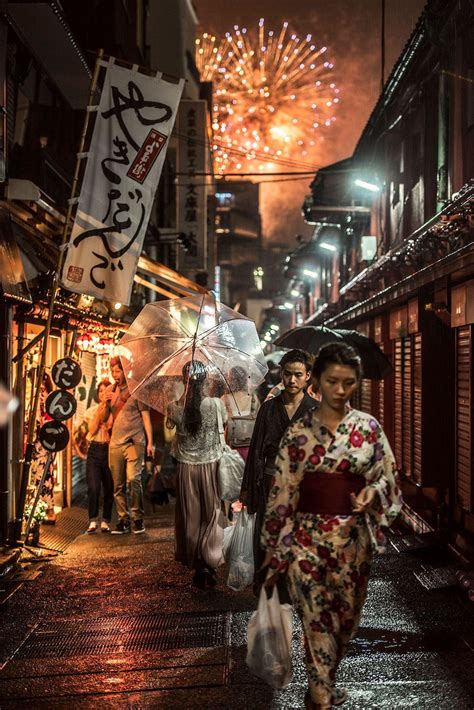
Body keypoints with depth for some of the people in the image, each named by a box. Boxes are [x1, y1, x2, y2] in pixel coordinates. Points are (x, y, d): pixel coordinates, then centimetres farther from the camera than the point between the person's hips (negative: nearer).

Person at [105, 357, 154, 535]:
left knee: (133, 479, -17)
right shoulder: (110, 390, 13)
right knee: (118, 486, 4)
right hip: (115, 443, 5)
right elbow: (104, 419, 13)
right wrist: (106, 403, -6)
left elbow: (145, 416, 0)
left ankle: (138, 518, -6)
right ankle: (123, 520, 11)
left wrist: (150, 442, -7)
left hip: (134, 442, -5)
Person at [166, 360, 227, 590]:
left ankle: (196, 565, 22)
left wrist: (183, 397, 15)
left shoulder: (176, 408, -11)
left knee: (190, 517, 13)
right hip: (211, 467, -1)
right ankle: (211, 564, 11)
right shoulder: (216, 404, -14)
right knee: (211, 516, 11)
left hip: (187, 469, 1)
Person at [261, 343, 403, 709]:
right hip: (308, 537, -2)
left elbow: (388, 476, 8)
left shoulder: (369, 427, 0)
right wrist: (275, 551, -3)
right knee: (317, 621, -1)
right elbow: (282, 493, -3)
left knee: (346, 617, 15)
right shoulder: (299, 432, -5)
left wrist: (373, 493, -15)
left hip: (354, 538, 3)